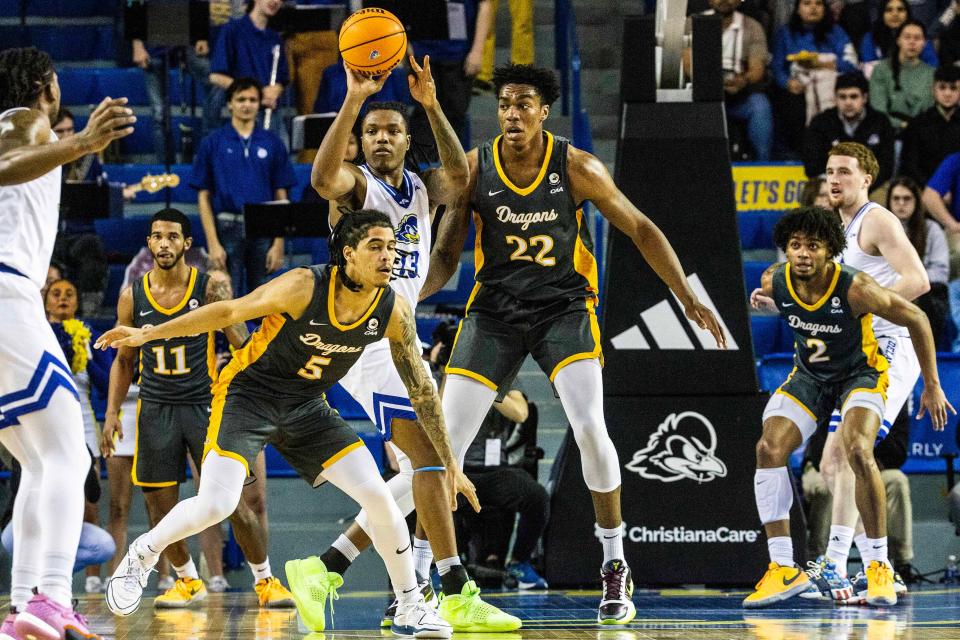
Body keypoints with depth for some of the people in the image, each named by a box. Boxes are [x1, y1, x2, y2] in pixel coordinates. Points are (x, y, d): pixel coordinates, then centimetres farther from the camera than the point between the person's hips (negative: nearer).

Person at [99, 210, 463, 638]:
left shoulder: (394, 312, -12)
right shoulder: (304, 287, -25)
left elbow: (421, 390, -1)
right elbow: (228, 312, -14)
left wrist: (450, 463, 2)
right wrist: (148, 334, -13)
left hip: (307, 407, 4)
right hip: (248, 394, -4)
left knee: (379, 498, -8)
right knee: (215, 505, -20)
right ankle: (142, 554, 9)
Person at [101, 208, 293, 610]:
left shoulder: (209, 287, -5)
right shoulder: (132, 297, 3)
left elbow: (242, 344, -3)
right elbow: (124, 360, 13)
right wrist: (112, 412, 6)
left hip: (204, 405, -3)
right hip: (156, 410, 3)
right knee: (160, 505, 3)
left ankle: (265, 580, 8)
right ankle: (188, 581, 24)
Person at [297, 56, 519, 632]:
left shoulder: (423, 191, 14)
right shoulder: (357, 185, -4)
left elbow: (460, 177, -9)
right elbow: (323, 178, -29)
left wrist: (431, 105, -22)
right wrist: (354, 100, -38)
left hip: (398, 341, 9)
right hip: (362, 338, -9)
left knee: (419, 470, 11)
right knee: (430, 455, -17)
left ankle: (327, 569, 14)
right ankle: (459, 595, -22)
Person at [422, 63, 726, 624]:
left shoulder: (577, 167, -11)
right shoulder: (474, 170, -7)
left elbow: (640, 229, 0)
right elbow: (445, 257, 0)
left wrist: (688, 297, -4)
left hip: (564, 307, -2)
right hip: (494, 310, 2)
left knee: (590, 428, -21)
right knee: (447, 439, -7)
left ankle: (616, 568, -4)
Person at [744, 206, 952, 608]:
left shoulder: (855, 289, -33)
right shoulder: (775, 282, -21)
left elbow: (916, 319, -19)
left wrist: (932, 386, -13)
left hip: (860, 373, -4)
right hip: (808, 375, 5)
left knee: (858, 451, -29)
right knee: (769, 450, -14)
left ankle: (878, 566, -16)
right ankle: (784, 569, -6)